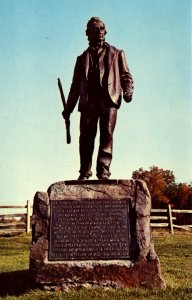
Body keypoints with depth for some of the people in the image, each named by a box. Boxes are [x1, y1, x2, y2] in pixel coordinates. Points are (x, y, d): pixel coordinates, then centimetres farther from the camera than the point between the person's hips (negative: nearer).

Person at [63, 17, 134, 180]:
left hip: (109, 100, -1)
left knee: (107, 133, -13)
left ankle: (104, 170, -13)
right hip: (88, 102, 2)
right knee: (86, 137, -6)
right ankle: (85, 172, -2)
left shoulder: (116, 54, 22)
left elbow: (126, 75, 14)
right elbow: (75, 86, 22)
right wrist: (68, 108, 15)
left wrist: (128, 91, -8)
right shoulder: (82, 58, 25)